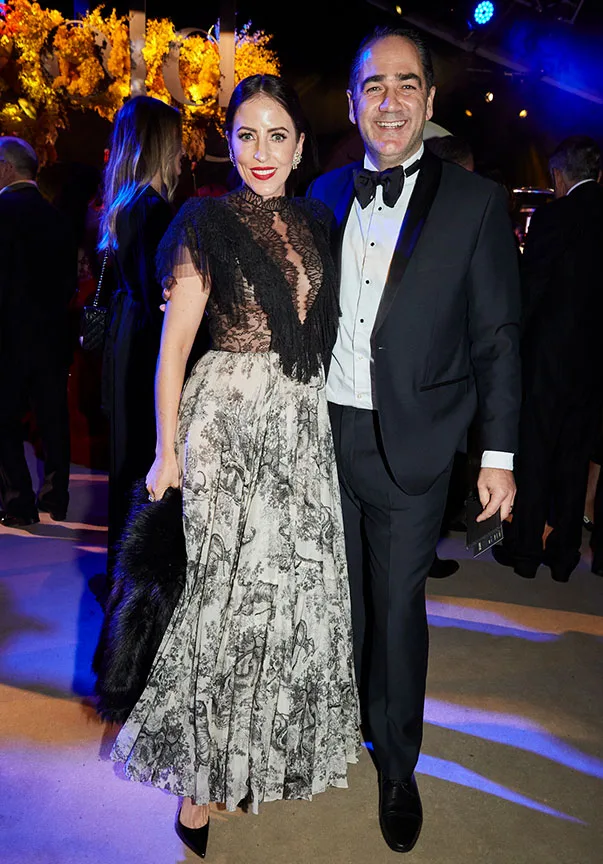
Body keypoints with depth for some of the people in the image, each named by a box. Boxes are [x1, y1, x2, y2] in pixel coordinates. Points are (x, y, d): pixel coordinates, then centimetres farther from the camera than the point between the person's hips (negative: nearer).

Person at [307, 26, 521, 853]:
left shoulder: (475, 203, -4)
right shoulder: (325, 194, 7)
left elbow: (497, 338, -4)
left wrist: (499, 453, -7)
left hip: (410, 444, -3)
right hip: (323, 433, 3)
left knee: (397, 607, 9)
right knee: (339, 597, 18)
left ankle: (397, 768, 33)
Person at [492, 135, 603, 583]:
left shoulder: (551, 217, -10)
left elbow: (530, 290, -9)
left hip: (550, 353, -4)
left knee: (533, 455, 7)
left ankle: (525, 549, 17)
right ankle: (564, 554, 21)